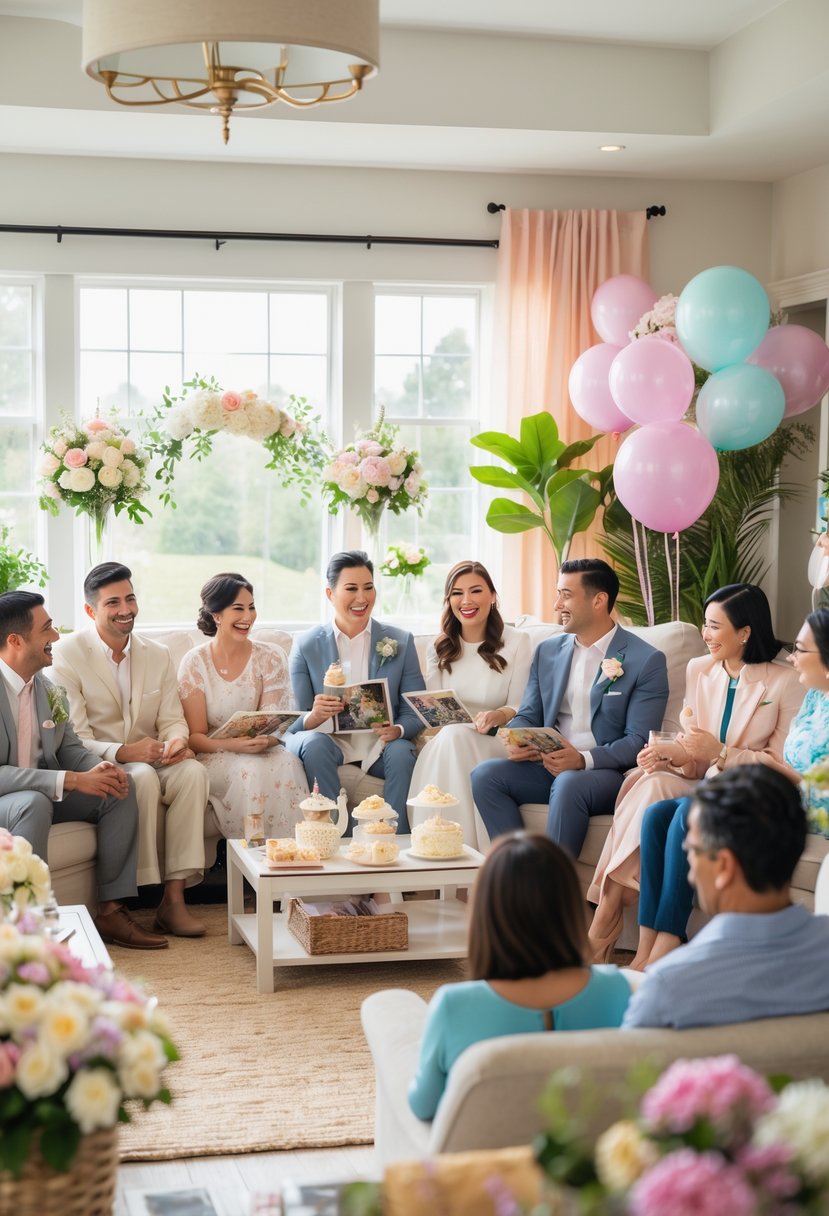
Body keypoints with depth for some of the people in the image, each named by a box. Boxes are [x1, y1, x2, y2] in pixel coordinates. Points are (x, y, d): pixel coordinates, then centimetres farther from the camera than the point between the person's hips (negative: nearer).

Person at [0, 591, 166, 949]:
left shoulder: (47, 688, 3)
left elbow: (69, 747, 12)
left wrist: (98, 768, -12)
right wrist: (70, 780, -30)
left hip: (39, 795, 8)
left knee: (120, 789, -4)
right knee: (34, 803, -37)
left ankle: (111, 911, -4)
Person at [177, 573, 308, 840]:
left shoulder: (271, 658, 3)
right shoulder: (195, 662, -2)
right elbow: (195, 737, -4)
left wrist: (265, 741, -27)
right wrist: (232, 744, -24)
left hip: (264, 751, 2)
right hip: (213, 758, -2)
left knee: (285, 763, -31)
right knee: (251, 769, -32)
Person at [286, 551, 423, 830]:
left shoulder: (401, 642, 7)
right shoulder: (306, 646, 4)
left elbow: (415, 713, 3)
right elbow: (294, 723, 0)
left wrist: (397, 730, -22)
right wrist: (314, 717, -26)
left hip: (379, 745, 1)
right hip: (330, 741, 0)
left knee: (401, 751, -31)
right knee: (313, 744, -33)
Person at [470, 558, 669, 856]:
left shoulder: (646, 661, -4)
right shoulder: (547, 651, 13)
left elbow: (639, 741, -10)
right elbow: (527, 715, 15)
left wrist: (583, 760, -25)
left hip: (607, 773, -5)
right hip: (549, 766, 6)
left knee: (568, 784, -37)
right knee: (485, 774, -19)